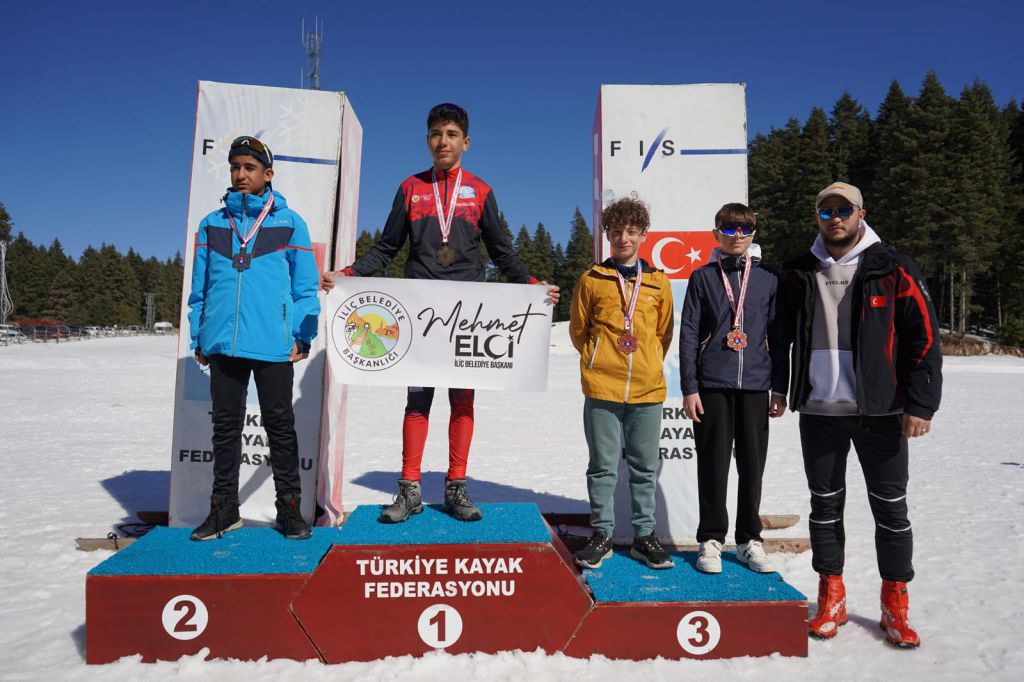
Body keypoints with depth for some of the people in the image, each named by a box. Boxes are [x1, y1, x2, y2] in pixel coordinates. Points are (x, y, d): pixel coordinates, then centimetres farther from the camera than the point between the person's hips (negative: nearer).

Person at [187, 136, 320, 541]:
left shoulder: (290, 223, 5)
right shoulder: (211, 224, 13)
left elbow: (305, 287, 4)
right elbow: (199, 287, 14)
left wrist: (302, 337, -4)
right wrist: (198, 338, 9)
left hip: (274, 345, -3)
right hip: (223, 344, 3)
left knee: (280, 426, 5)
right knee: (225, 427, 11)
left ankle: (289, 508, 16)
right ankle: (224, 509, 23)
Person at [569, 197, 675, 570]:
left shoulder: (658, 282, 9)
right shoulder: (592, 280, 4)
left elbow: (664, 332, 15)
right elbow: (578, 330, 11)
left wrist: (649, 364, 10)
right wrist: (599, 360, 7)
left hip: (648, 389, 2)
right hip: (602, 389, -1)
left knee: (645, 468, 10)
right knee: (603, 466, 5)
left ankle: (644, 535, 23)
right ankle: (602, 535, 19)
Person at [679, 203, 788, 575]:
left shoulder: (769, 278, 8)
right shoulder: (703, 277, 5)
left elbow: (778, 335, 10)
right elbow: (689, 334, 2)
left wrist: (781, 387, 6)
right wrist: (689, 387, -4)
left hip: (755, 384, 2)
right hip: (713, 385, -1)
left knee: (752, 464, 8)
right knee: (713, 464, 3)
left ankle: (749, 540, 22)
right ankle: (711, 539, 16)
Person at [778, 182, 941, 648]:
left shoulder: (893, 269, -2)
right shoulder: (798, 275, 8)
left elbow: (924, 337, -3)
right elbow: (784, 335, 17)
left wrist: (920, 404, -10)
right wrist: (778, 388, 11)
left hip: (880, 411, -2)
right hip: (818, 411, 3)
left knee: (890, 507, 5)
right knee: (825, 504, 10)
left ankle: (895, 607, 22)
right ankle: (832, 598, 24)